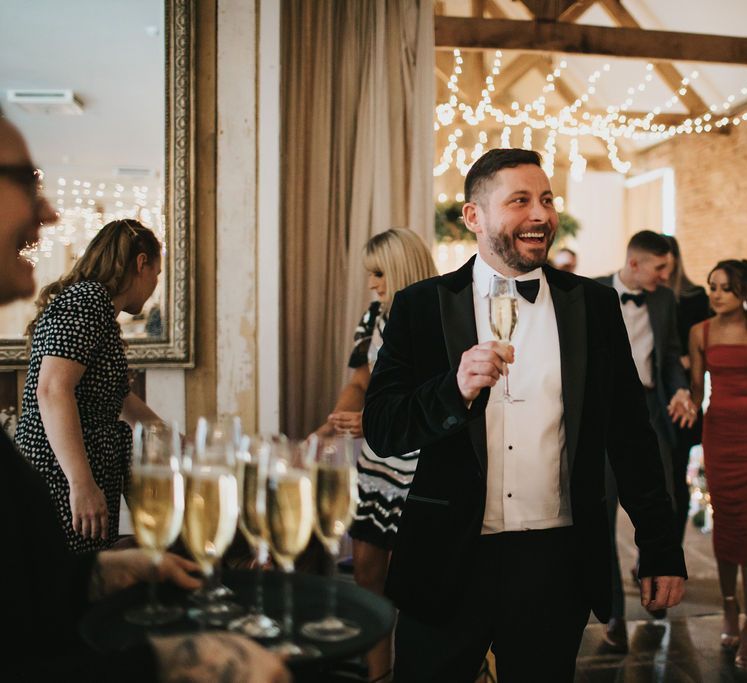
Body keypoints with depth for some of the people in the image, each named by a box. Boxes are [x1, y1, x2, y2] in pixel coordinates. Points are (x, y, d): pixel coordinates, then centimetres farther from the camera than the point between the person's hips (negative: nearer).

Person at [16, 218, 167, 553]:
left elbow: (114, 395, 33)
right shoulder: (87, 300, -12)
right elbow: (53, 390, -24)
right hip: (63, 485, -10)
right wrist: (82, 484, -27)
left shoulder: (91, 302, 21)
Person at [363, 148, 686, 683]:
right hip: (448, 560, -1)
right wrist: (457, 390, -23)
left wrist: (662, 551, 6)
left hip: (557, 563, 2)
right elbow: (381, 430, -6)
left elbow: (631, 432, 6)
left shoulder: (596, 305, 3)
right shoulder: (421, 307, -1)